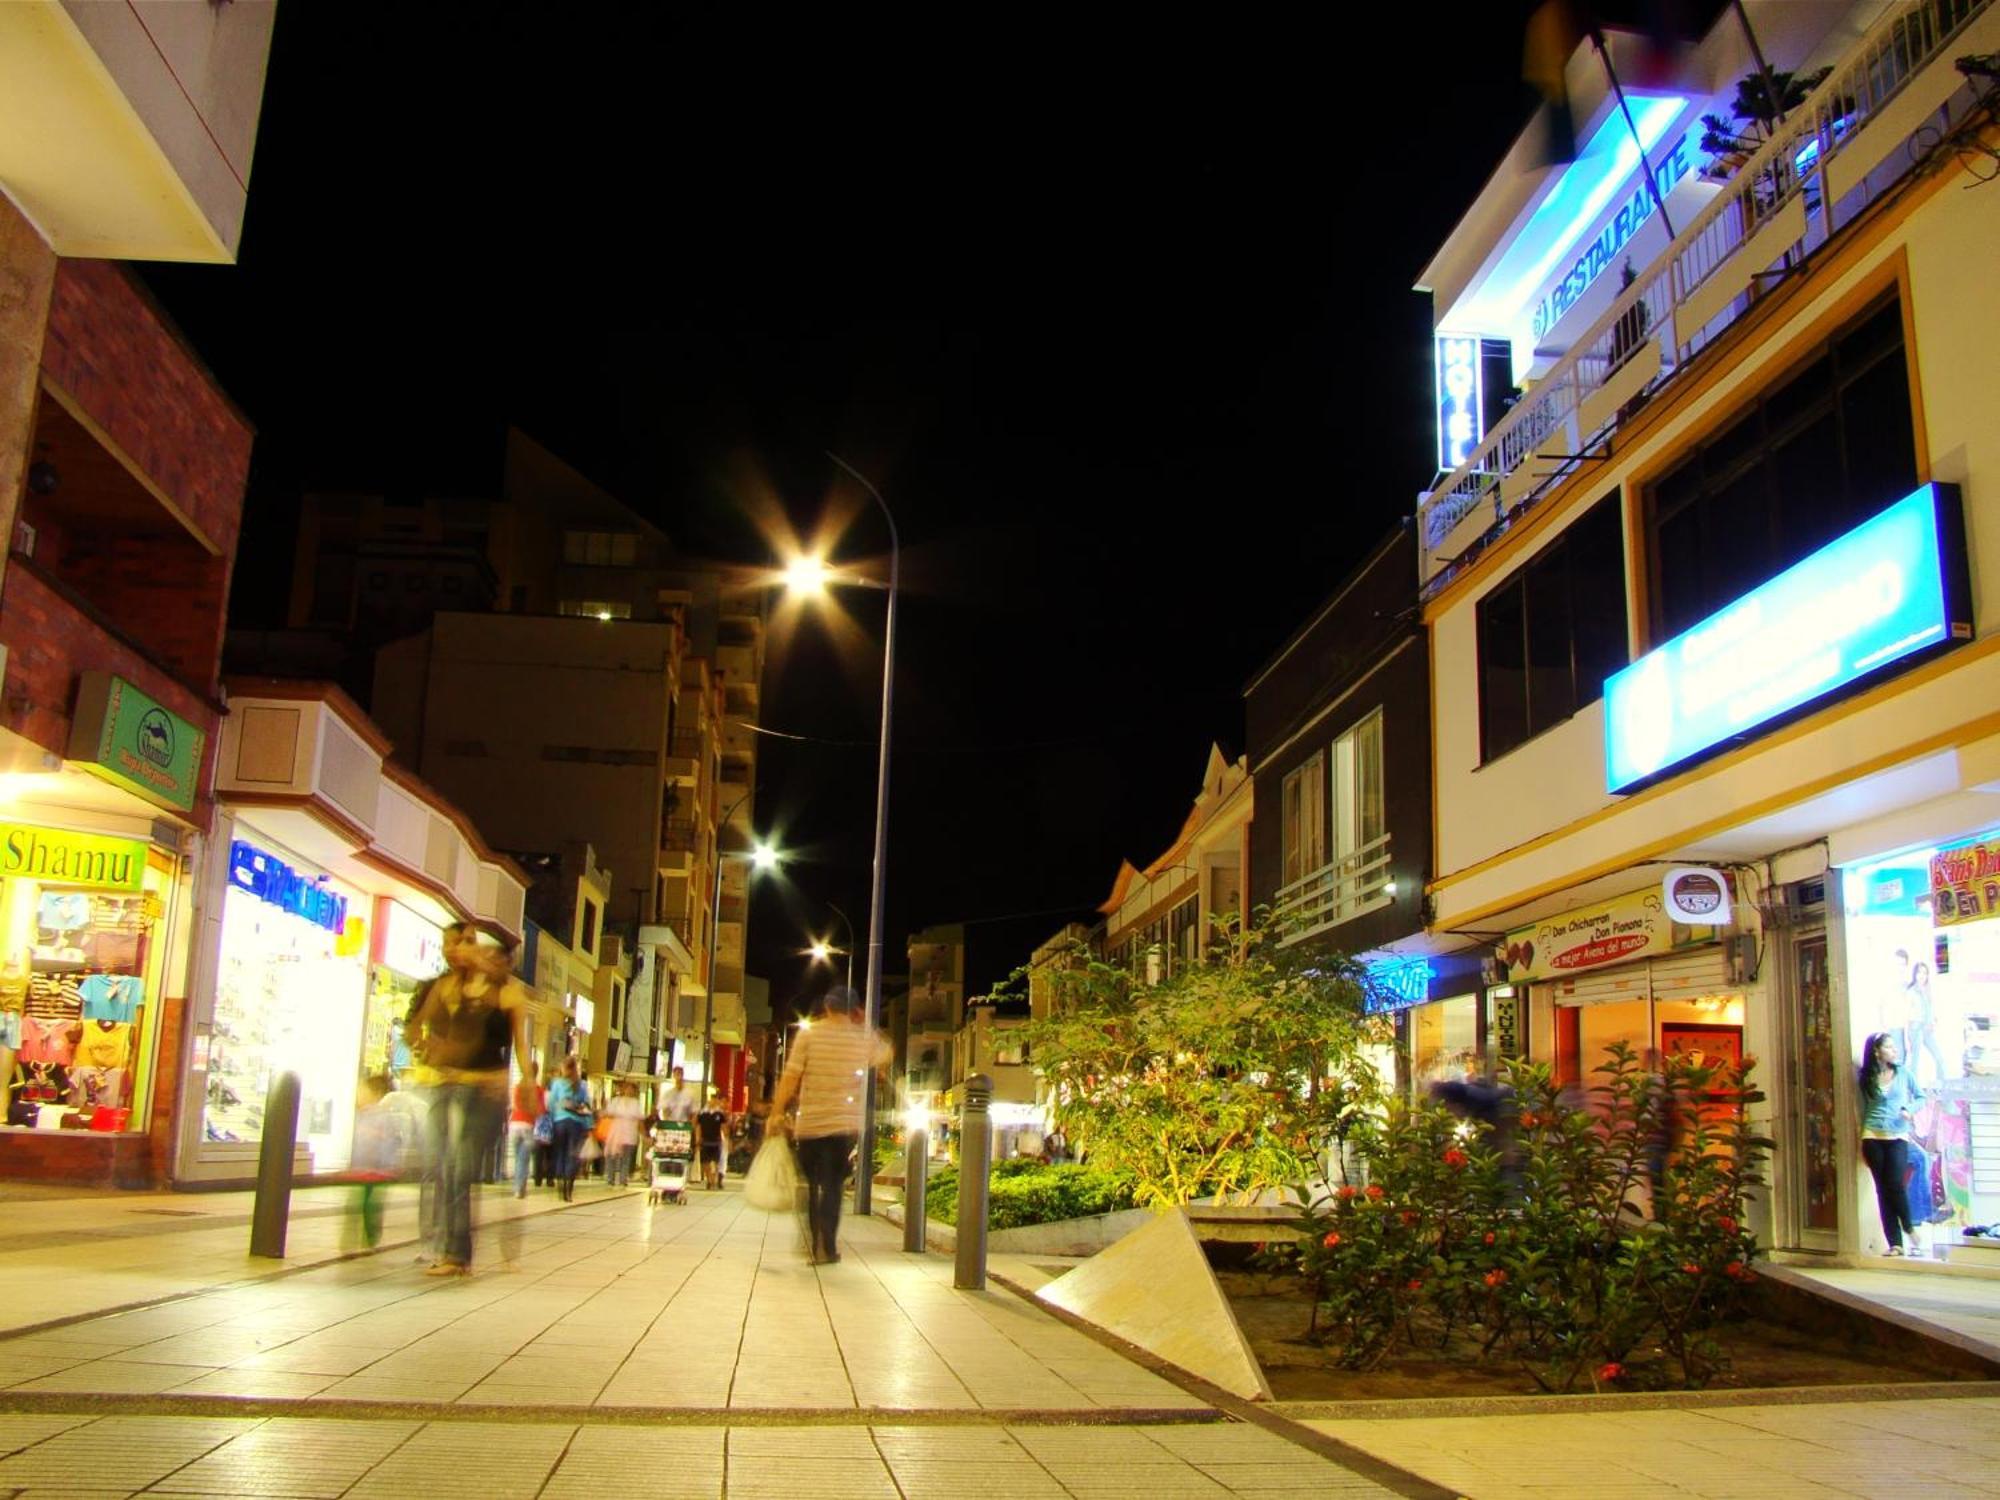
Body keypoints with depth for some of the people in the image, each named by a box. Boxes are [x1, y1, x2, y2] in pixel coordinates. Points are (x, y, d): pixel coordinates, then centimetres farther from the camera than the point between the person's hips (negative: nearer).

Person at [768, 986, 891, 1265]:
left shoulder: (809, 1035, -4)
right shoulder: (863, 1037, 0)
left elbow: (790, 1077, -6)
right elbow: (885, 1054, 22)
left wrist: (777, 1112, 1)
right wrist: (865, 1024, 18)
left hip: (809, 1124, 0)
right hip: (845, 1126, 0)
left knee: (812, 1184, 15)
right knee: (833, 1186, 3)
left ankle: (815, 1242, 21)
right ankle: (826, 1247, -9)